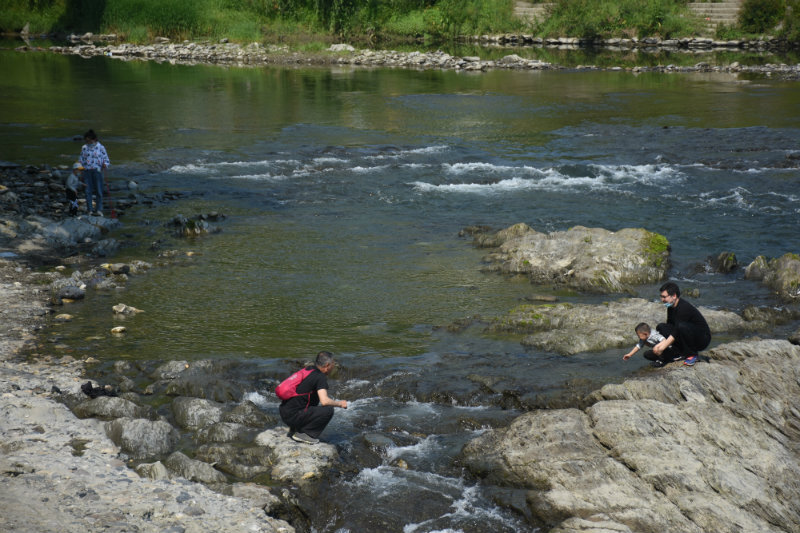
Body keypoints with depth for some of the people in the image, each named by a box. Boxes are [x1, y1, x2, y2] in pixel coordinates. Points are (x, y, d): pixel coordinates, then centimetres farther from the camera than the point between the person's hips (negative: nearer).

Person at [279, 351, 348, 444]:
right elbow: (324, 401, -22)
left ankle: (294, 430, 19)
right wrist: (340, 403, -5)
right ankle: (302, 434, -7)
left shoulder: (309, 370, 15)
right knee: (328, 410, -14)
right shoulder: (320, 377, -11)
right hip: (292, 415, -9)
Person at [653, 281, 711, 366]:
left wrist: (663, 347, -26)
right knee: (664, 328, -6)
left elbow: (677, 332, -27)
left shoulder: (684, 308, -25)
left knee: (681, 326, -35)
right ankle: (681, 354, -1)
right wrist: (661, 343, -6)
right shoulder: (671, 307, 2)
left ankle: (692, 355, -16)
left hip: (703, 339, -8)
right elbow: (669, 325, 8)